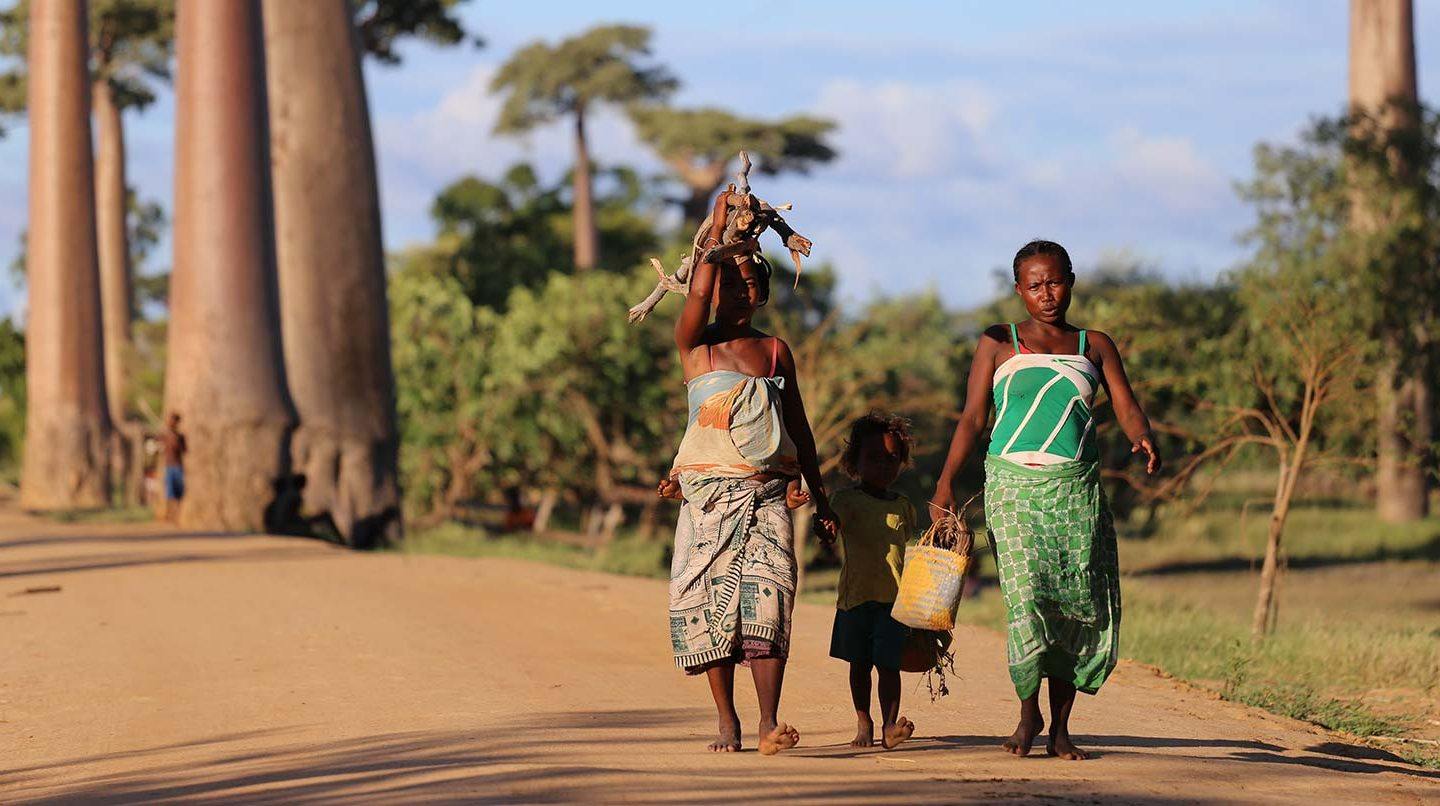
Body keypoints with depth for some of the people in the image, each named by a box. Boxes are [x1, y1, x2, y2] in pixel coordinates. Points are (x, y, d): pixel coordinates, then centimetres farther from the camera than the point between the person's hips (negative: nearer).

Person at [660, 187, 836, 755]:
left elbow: (798, 426, 17)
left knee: (767, 596, -15)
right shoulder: (695, 344, 7)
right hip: (709, 493, -1)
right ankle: (727, 720, 7)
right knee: (711, 601, -3)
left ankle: (769, 722, -22)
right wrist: (719, 229, 0)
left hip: (767, 492, 1)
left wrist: (820, 497, 15)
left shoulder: (774, 350, 14)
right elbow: (698, 292, -14)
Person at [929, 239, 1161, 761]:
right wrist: (946, 482, -7)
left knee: (1082, 605, -3)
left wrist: (1145, 441, -18)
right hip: (1015, 484, -2)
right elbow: (972, 419, 5)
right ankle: (1029, 713, 0)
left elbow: (1127, 410, 5)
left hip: (1077, 488, 2)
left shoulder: (1095, 346, 15)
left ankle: (1060, 725, 6)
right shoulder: (999, 345, 10)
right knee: (1027, 596, -16)